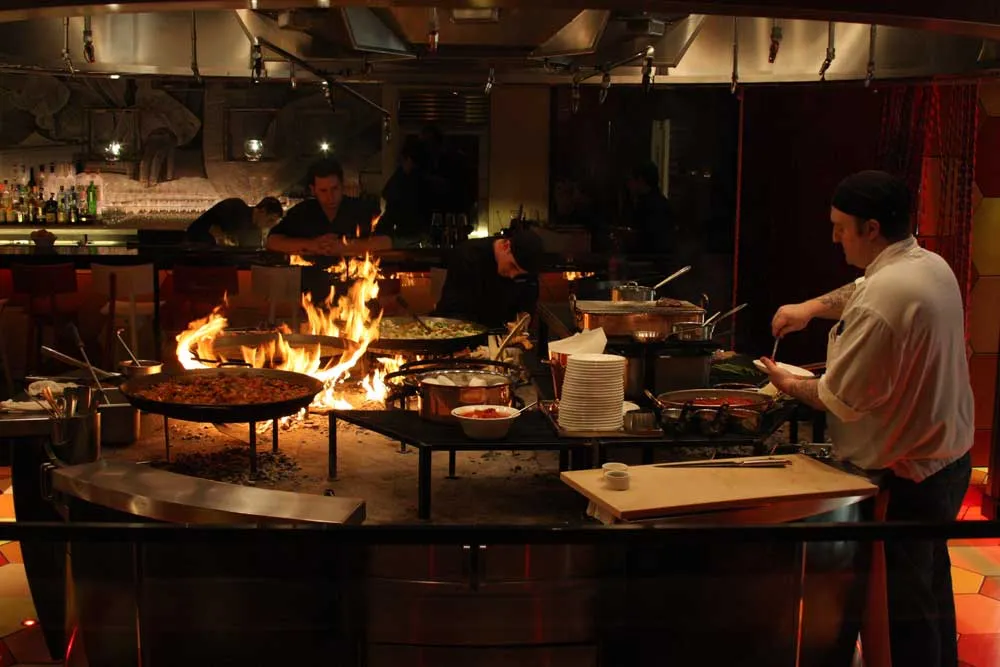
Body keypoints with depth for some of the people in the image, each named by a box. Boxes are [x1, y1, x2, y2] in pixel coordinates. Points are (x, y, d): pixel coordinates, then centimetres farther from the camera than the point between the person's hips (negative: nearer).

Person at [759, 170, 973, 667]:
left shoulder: (881, 304, -28)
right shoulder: (932, 265, 2)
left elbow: (840, 400, -21)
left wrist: (790, 386, -3)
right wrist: (812, 307, 11)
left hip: (904, 477, -10)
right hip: (949, 457, 10)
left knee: (904, 609, 4)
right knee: (931, 584, 25)